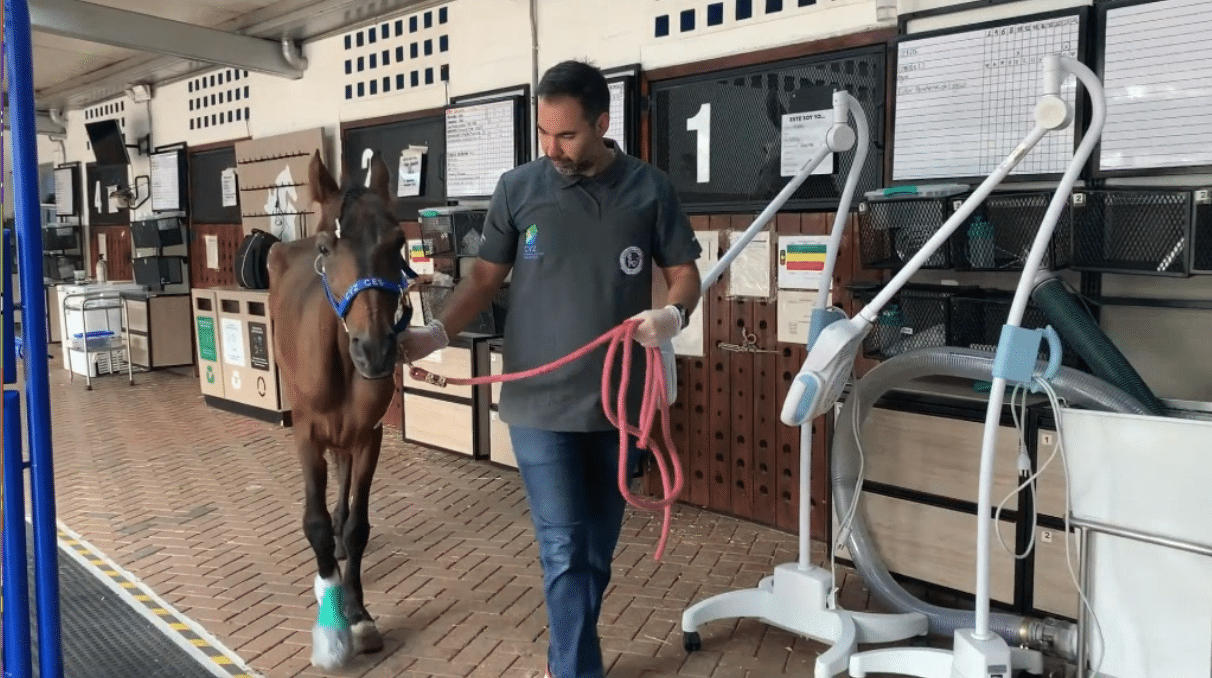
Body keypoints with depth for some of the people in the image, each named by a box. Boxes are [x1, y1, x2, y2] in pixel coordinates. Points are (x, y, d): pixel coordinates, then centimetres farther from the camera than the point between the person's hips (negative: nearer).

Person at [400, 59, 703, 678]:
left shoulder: (649, 189, 0)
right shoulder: (517, 188, -1)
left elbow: (684, 274, 4)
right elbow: (486, 277, 5)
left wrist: (673, 315, -17)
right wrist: (438, 332, -11)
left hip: (618, 401, 2)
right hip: (540, 402, -2)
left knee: (598, 547, 15)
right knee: (564, 550, -1)